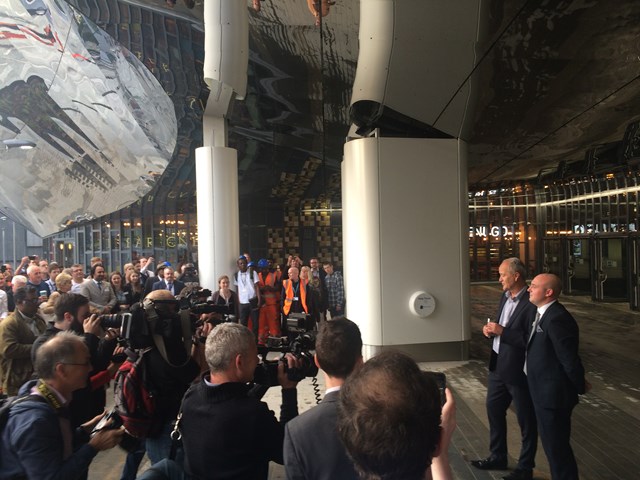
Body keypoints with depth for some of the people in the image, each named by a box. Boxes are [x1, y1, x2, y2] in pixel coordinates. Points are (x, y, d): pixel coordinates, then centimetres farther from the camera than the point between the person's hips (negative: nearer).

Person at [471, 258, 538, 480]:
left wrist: (502, 331, -26)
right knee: (494, 410, 21)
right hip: (497, 366, 9)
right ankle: (498, 457, 40)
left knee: (526, 420, 11)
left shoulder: (531, 304, -21)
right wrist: (491, 329, -3)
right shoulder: (505, 296, 6)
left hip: (518, 371, -9)